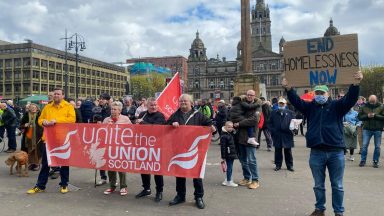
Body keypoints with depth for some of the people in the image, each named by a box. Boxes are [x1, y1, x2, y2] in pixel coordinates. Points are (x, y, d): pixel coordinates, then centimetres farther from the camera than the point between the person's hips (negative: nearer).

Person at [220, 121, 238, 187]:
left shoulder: (231, 134, 12)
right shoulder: (223, 136, -17)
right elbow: (223, 147, -18)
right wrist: (223, 157, -17)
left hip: (232, 154, 9)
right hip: (228, 155, -9)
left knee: (230, 167, 15)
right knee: (229, 167, -2)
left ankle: (227, 180, 26)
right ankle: (229, 181, 8)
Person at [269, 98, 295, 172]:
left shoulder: (290, 113, 6)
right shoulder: (273, 113, 9)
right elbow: (270, 123, 7)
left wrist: (292, 128, -14)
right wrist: (273, 131, -3)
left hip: (287, 135, -1)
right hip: (277, 136, 1)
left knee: (288, 151, 7)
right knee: (278, 151, 8)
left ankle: (290, 165, 18)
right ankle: (278, 165, 18)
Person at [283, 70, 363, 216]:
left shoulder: (337, 106, 4)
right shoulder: (310, 107, 8)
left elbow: (350, 99, -11)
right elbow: (296, 101, -3)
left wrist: (356, 84, -29)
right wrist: (288, 89, -20)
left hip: (336, 152, -1)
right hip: (316, 152, 2)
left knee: (337, 186, 10)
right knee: (318, 185, 14)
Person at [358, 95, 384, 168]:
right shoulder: (364, 107, 3)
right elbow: (359, 116, 3)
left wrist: (375, 115, -18)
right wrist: (367, 116, -13)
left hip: (378, 129, 0)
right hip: (367, 129, 0)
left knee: (377, 146, 6)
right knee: (364, 145, 0)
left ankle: (375, 161, 17)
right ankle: (363, 160, 8)